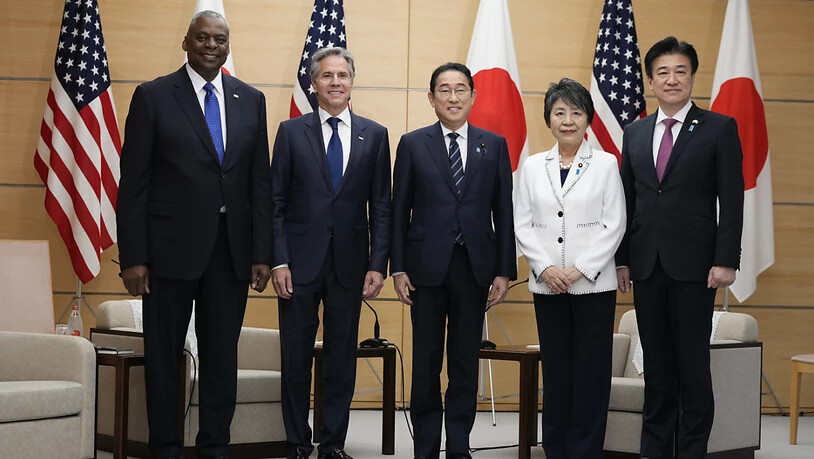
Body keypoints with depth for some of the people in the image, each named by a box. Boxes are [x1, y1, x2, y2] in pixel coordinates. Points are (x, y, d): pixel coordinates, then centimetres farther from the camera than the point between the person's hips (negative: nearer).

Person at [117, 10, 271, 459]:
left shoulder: (250, 100, 9)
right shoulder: (153, 96, -1)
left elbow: (260, 181, 9)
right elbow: (133, 183, -3)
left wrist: (261, 253, 3)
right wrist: (133, 257, -9)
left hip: (232, 250, 3)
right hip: (171, 248, -3)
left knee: (222, 357, 8)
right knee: (163, 356, 6)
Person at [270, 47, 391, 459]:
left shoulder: (374, 135, 6)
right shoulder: (291, 132, 2)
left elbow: (381, 205, 4)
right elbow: (276, 203, 0)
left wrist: (378, 264, -3)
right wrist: (278, 261, -8)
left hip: (349, 264, 1)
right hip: (301, 262, -1)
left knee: (342, 357, 7)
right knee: (296, 357, 4)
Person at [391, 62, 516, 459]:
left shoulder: (494, 145, 6)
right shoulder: (412, 144, 3)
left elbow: (503, 212, 5)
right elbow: (400, 211, 3)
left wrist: (504, 271, 0)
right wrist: (397, 268, -3)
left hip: (474, 267, 1)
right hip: (427, 266, -1)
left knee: (466, 362, 6)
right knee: (426, 362, 5)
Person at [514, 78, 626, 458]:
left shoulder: (605, 164, 1)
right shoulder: (533, 167, 8)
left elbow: (614, 225, -4)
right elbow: (522, 225, 4)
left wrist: (580, 269, -13)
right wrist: (546, 268, -10)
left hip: (594, 283, -2)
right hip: (547, 284, 2)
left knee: (591, 370, -1)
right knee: (555, 370, 6)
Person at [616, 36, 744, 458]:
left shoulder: (719, 128, -1)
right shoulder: (634, 134, 12)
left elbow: (732, 200, -5)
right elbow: (627, 201, 13)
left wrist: (726, 261, -12)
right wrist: (622, 259, 7)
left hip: (693, 264, -4)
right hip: (646, 265, 4)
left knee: (693, 362, 0)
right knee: (656, 363, 9)